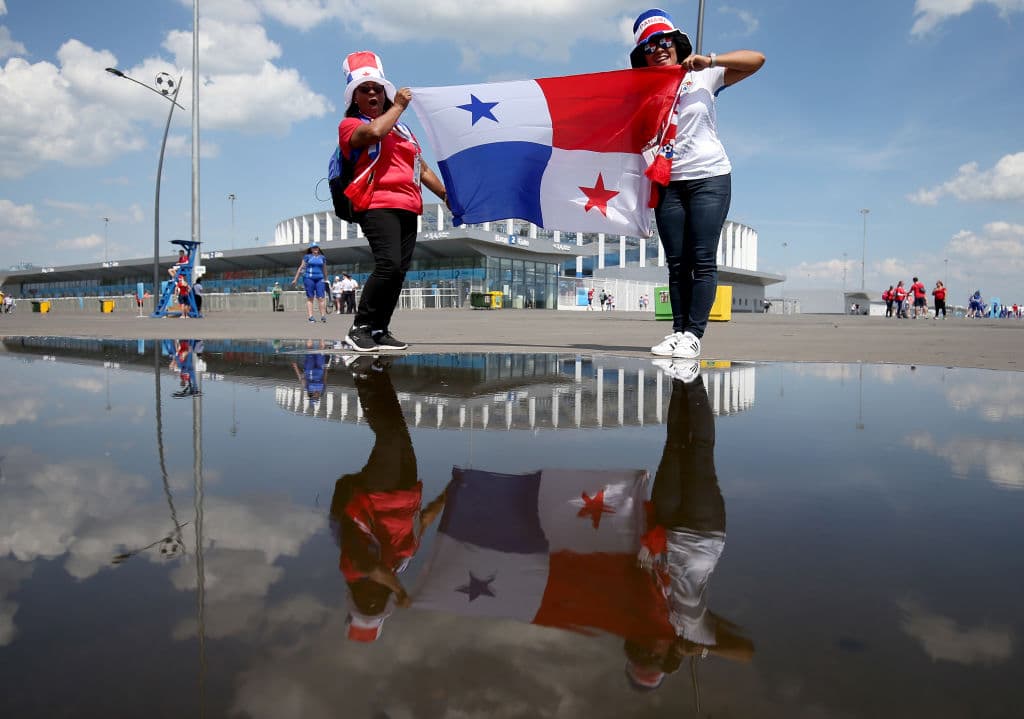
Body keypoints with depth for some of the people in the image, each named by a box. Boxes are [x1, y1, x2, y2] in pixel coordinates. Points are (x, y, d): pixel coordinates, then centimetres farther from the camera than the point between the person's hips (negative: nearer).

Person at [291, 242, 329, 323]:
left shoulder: (322, 258, 14)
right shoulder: (307, 257, 7)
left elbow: (324, 270, 24)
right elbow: (301, 268, 10)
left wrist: (325, 280, 27)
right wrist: (295, 279, 8)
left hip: (319, 279, 2)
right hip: (309, 278, -2)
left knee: (321, 297, -8)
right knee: (310, 298, -2)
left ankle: (323, 316, -9)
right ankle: (310, 316, -4)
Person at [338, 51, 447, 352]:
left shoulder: (401, 129, 29)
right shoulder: (350, 125, 7)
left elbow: (422, 169, 32)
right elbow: (375, 131, -17)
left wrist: (447, 196, 25)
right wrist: (398, 106, -2)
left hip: (407, 207, 7)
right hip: (377, 205, -7)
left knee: (399, 271, 0)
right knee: (388, 264, -24)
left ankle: (380, 330, 5)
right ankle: (360, 328, -17)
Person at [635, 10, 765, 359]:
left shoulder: (703, 78, 4)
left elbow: (756, 60, -1)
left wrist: (710, 60, -13)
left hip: (709, 177, -3)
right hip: (668, 183, 3)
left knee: (703, 260, -10)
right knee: (677, 263, 2)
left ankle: (693, 334, -11)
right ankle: (678, 331, 4)